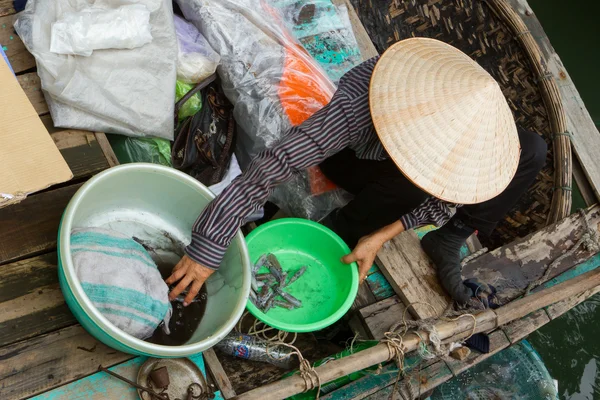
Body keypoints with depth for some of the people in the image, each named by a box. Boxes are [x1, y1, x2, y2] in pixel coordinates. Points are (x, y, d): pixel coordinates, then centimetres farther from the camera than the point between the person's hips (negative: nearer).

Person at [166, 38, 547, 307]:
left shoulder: (467, 115, -30)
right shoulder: (357, 107, -43)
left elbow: (452, 187, -17)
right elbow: (276, 164, -44)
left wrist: (386, 234, -28)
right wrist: (207, 248, -45)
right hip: (353, 159, -4)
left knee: (531, 149, -12)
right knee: (412, 180, -39)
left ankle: (447, 245, -5)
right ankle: (335, 234, -12)